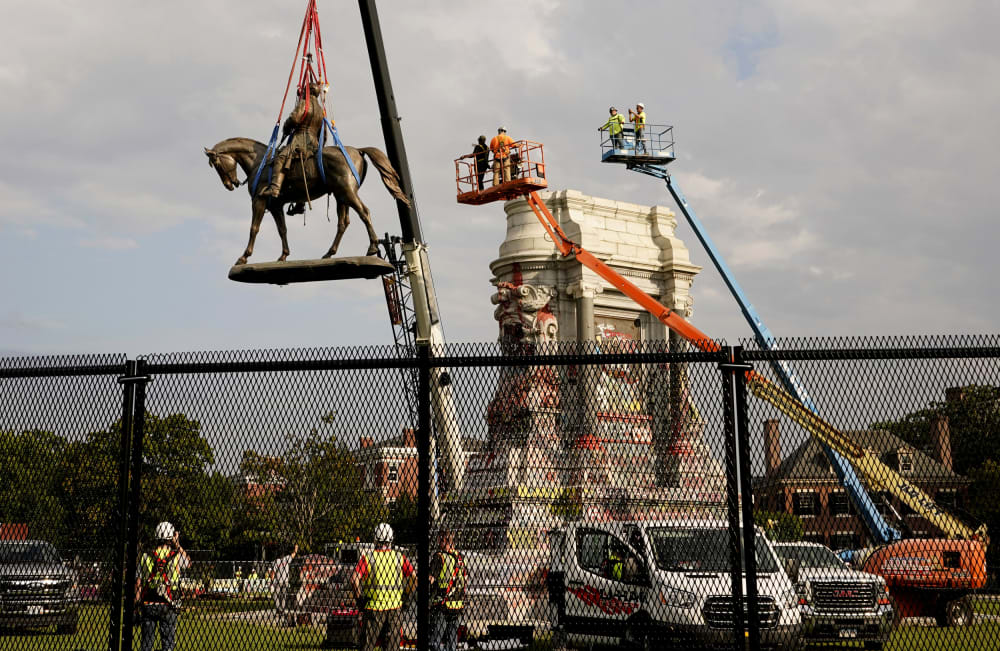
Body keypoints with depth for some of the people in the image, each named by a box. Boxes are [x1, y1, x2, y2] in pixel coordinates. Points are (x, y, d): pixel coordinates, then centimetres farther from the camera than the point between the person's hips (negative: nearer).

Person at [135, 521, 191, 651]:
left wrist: (137, 608, 7)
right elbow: (188, 562, 21)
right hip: (168, 606, -2)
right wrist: (177, 544, 23)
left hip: (147, 605, 2)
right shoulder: (176, 556, -4)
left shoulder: (145, 557, 2)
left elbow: (138, 585, 2)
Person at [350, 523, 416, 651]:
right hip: (395, 607, 1)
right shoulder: (399, 557, 3)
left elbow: (354, 578, -14)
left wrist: (360, 598, -2)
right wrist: (405, 596, 8)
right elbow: (414, 577, -4)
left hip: (374, 607, -1)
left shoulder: (367, 557, -2)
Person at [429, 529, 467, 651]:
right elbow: (466, 579, 16)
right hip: (458, 605, 6)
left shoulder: (439, 557, -11)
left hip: (441, 605, -6)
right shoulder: (460, 558, 8)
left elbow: (430, 579, -18)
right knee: (452, 637, 13)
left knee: (436, 640, -3)